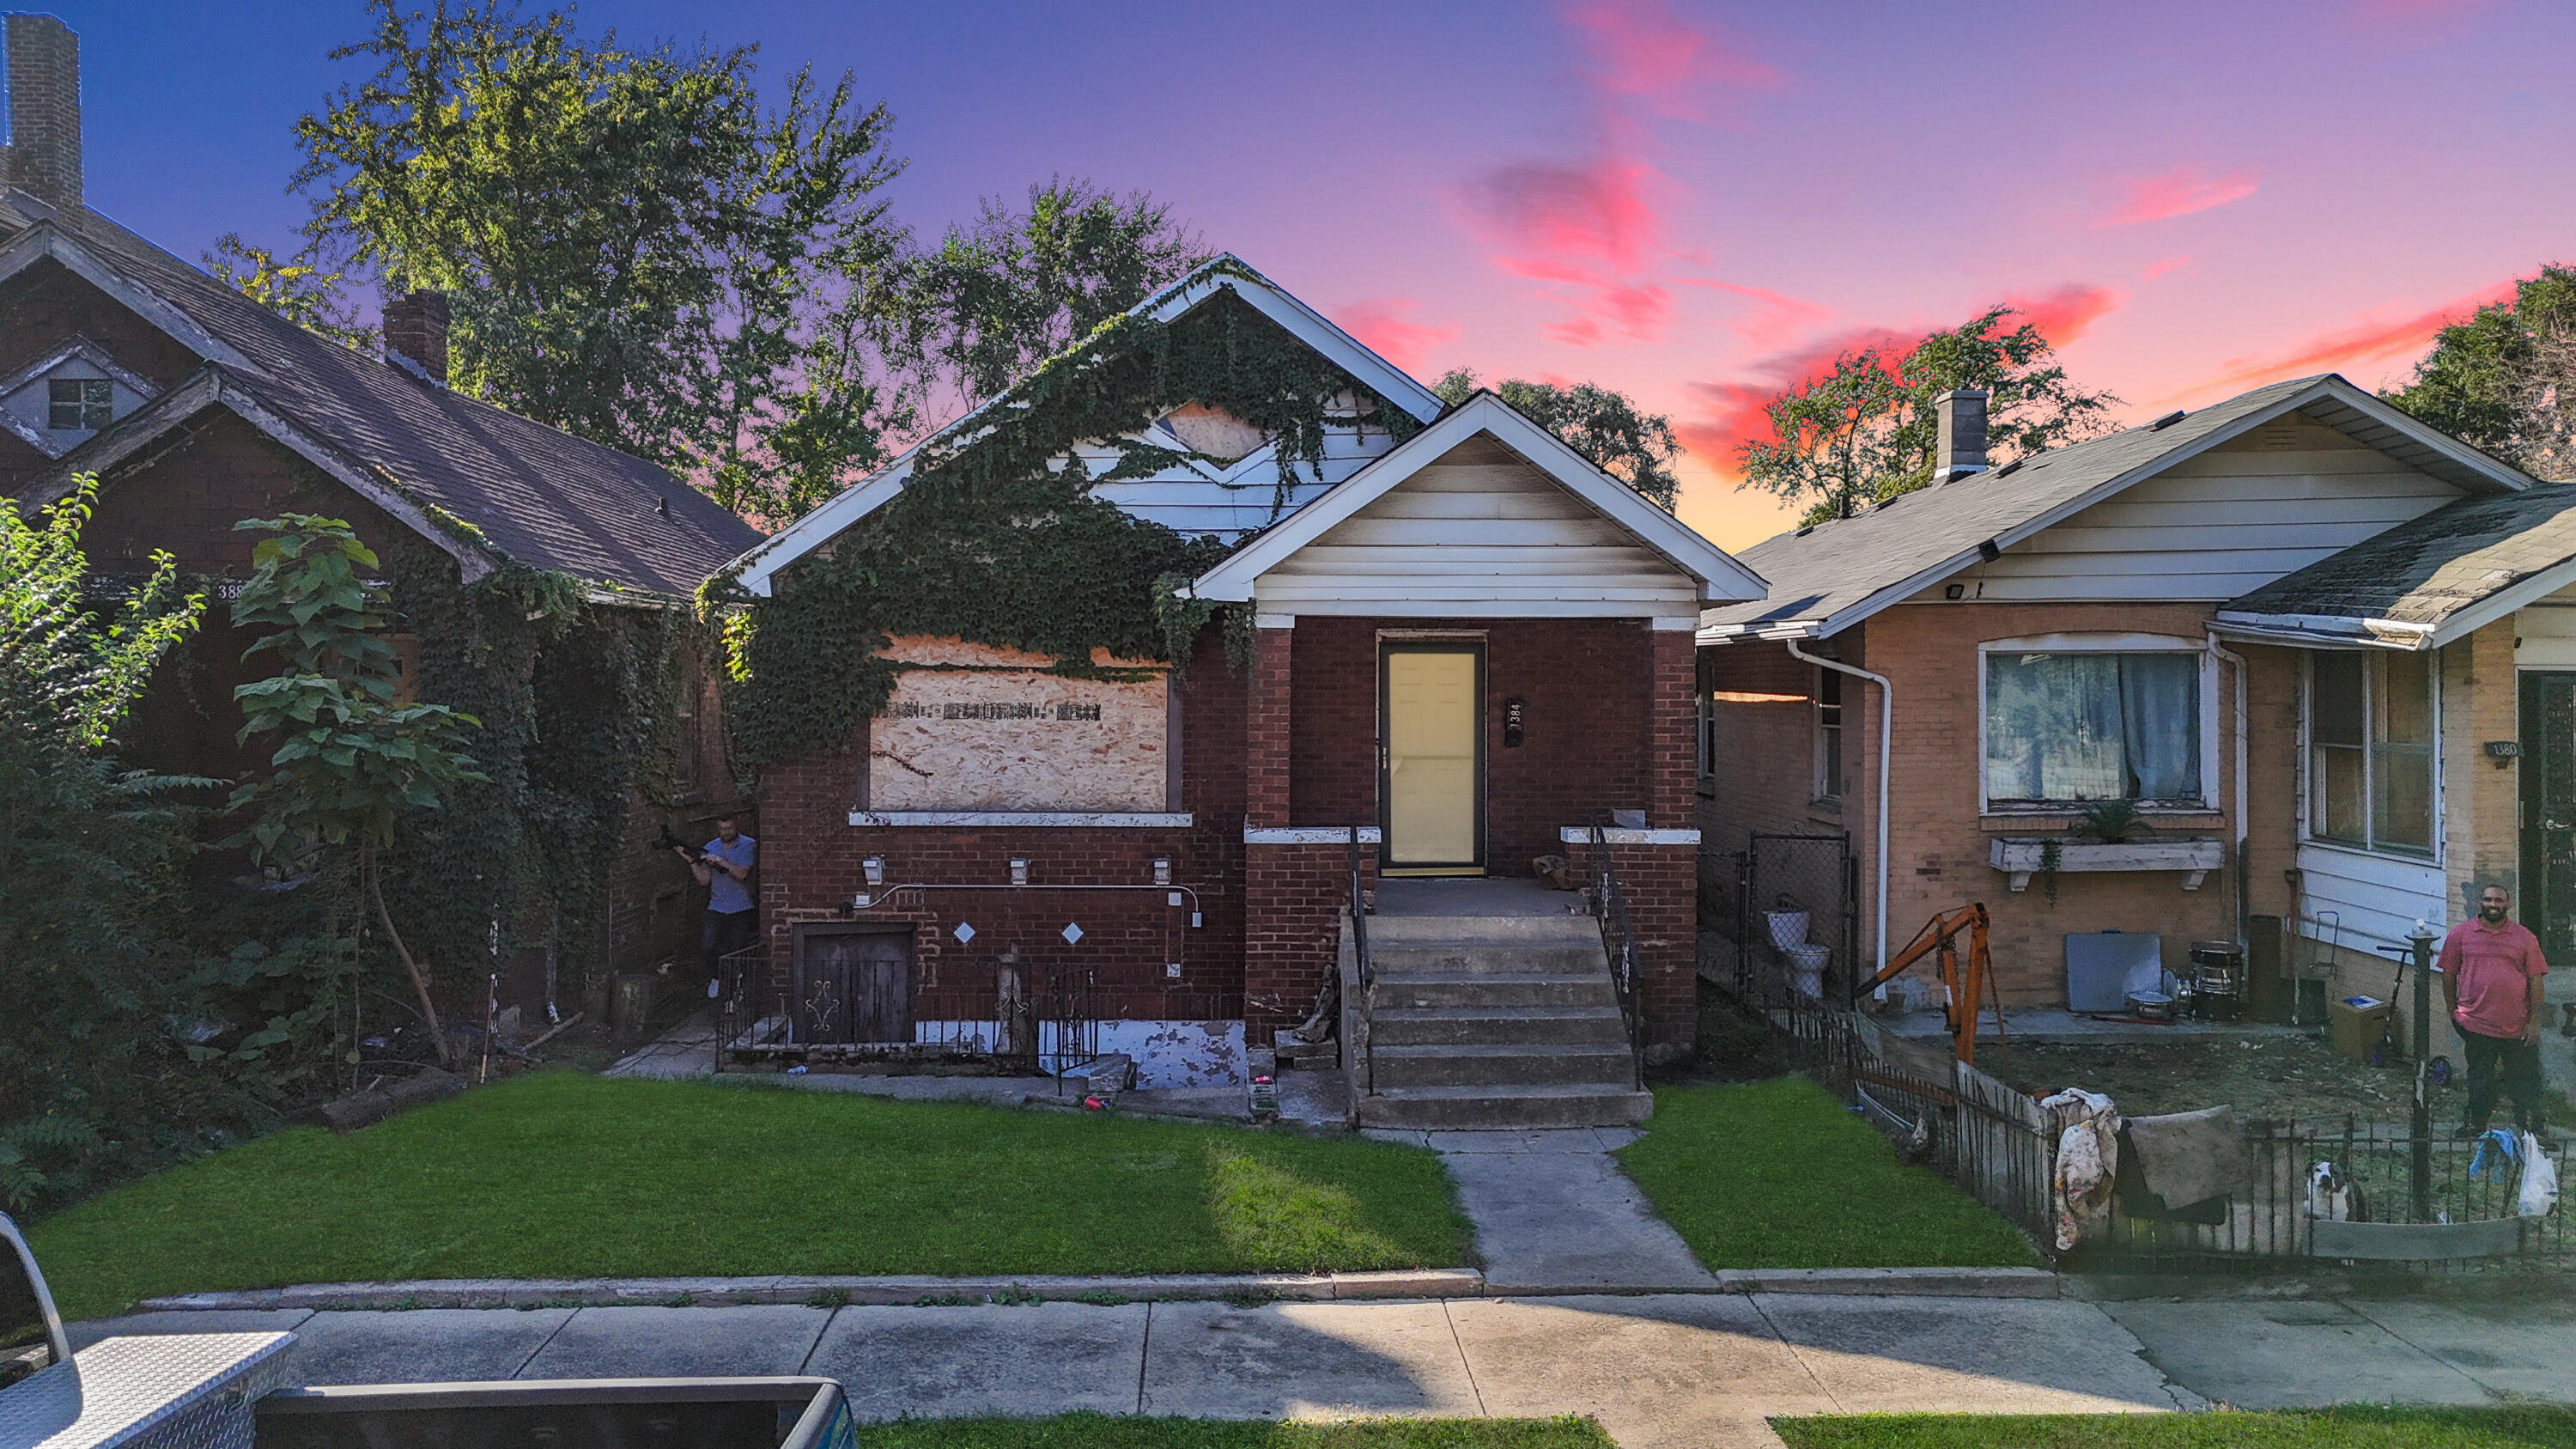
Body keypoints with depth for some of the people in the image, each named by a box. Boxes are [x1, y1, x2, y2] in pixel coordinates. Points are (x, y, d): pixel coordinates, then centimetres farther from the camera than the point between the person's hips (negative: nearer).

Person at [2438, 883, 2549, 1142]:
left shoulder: (2525, 938, 3)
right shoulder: (2460, 934, 1)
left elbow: (2535, 980, 3)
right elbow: (2448, 976, 8)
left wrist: (2534, 1022, -2)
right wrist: (2454, 1012, 7)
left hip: (2518, 1027, 1)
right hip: (2476, 1025, -1)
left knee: (2525, 1081, 9)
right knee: (2480, 1080, 11)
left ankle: (2530, 1131, 23)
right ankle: (2475, 1125, 26)